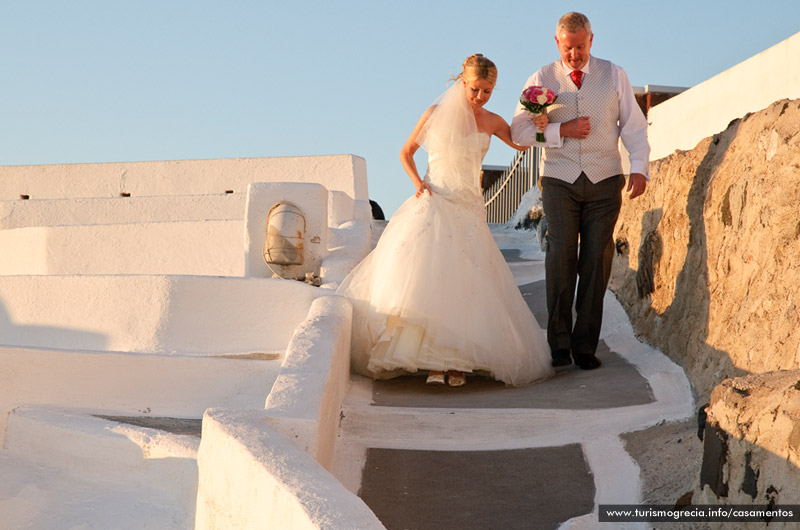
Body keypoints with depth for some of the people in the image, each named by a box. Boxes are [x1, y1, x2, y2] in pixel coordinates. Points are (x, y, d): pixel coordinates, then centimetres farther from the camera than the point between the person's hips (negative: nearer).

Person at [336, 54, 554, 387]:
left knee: (464, 285, -6)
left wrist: (538, 127, 5)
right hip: (433, 203, -2)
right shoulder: (437, 113, 4)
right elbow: (406, 152, 13)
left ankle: (457, 361, 1)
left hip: (468, 210, 2)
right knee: (426, 275, -15)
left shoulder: (492, 122, 9)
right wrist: (417, 183, -3)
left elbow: (521, 145, 25)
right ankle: (433, 362, -14)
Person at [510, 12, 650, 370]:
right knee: (561, 257, -9)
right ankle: (559, 344, -1)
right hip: (559, 180, -1)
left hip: (604, 181, 1)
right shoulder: (541, 80, 6)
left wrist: (639, 168, -7)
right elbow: (519, 130, 1)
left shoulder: (614, 76, 9)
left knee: (597, 260, -2)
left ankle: (585, 346, 4)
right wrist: (562, 130, -12)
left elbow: (634, 125, 7)